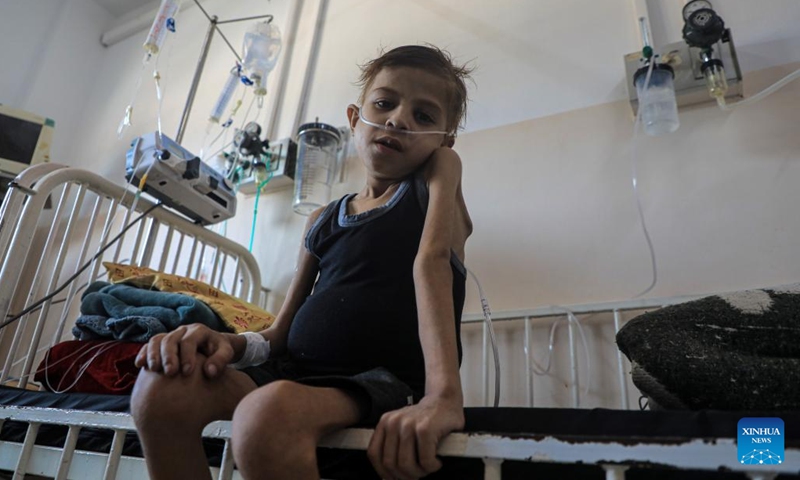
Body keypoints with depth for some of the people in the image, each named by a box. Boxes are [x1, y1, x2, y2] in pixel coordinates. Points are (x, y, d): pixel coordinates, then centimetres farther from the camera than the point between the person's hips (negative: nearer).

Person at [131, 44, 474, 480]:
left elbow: (431, 259, -15)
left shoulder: (440, 171, 6)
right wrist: (230, 342, -8)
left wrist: (443, 395, -28)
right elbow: (282, 332, 15)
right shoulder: (322, 221, 17)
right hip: (296, 370, 5)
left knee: (268, 413, -34)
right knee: (162, 387, -18)